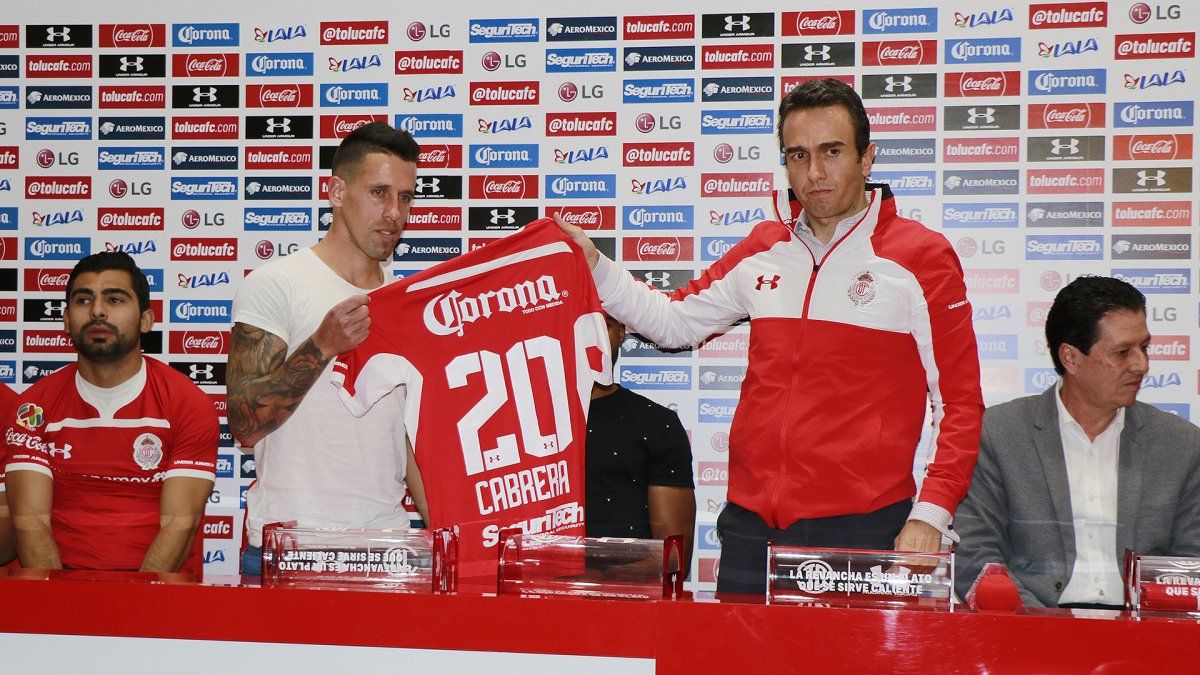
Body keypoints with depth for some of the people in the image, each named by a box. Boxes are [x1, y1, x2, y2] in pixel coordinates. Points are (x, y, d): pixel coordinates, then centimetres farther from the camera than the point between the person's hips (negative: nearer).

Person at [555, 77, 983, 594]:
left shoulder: (922, 257, -2)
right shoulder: (763, 251, 12)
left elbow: (960, 404, -2)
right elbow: (673, 321, 24)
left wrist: (930, 515, -12)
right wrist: (592, 265, 12)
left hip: (860, 532, -4)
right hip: (749, 528, 4)